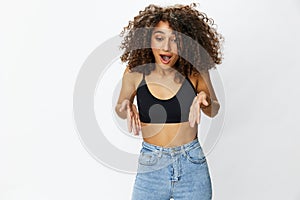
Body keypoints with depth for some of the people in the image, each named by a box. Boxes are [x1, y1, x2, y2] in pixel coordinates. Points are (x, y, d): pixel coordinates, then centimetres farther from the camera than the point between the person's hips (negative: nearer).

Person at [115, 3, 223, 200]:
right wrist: (127, 108, -15)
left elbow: (214, 110, 6)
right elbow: (120, 108, 8)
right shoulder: (135, 72, -10)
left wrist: (204, 101, -17)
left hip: (193, 166, 0)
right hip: (151, 167, 0)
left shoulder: (196, 71, -10)